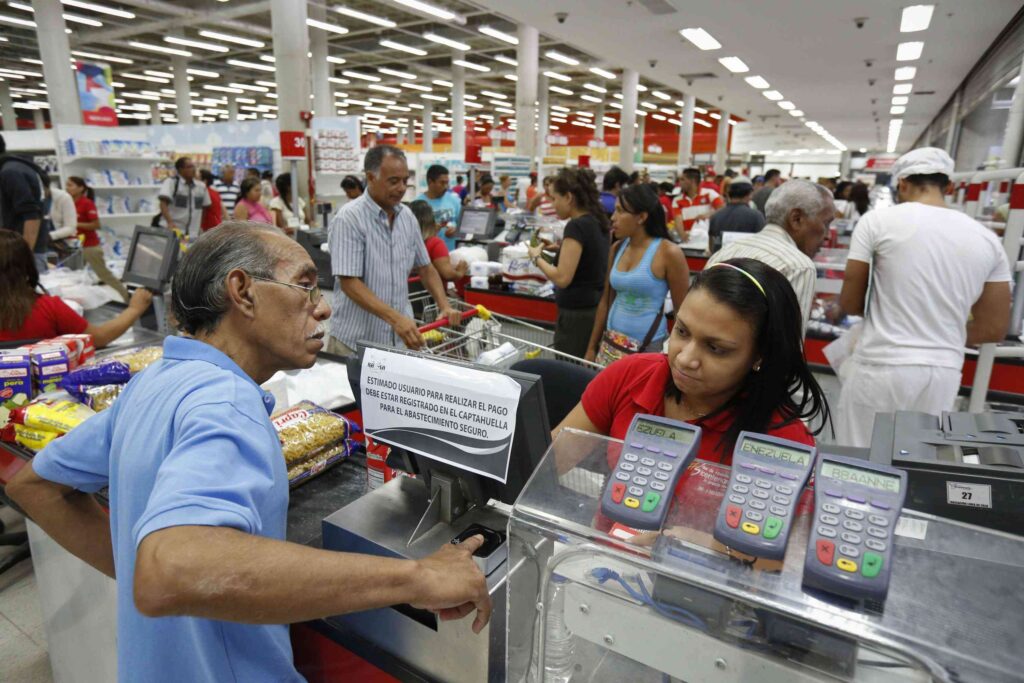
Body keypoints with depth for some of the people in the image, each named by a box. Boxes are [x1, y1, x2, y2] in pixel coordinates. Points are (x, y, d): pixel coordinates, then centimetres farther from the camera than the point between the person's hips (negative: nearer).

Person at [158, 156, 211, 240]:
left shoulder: (201, 186, 9)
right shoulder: (171, 182, -4)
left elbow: (204, 207, 19)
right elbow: (163, 204, -15)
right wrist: (170, 222, -29)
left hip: (193, 234, 4)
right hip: (172, 230, -4)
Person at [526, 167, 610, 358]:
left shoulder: (576, 226, -17)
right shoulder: (597, 222, 9)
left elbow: (562, 278, -20)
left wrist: (537, 258, -6)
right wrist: (561, 248, 15)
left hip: (577, 315, -9)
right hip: (596, 311, 9)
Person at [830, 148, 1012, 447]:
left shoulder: (879, 219, -6)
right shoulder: (987, 238, 6)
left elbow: (850, 303, -2)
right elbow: (994, 329, 8)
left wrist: (836, 311, 20)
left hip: (882, 367, -4)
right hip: (945, 373, 4)